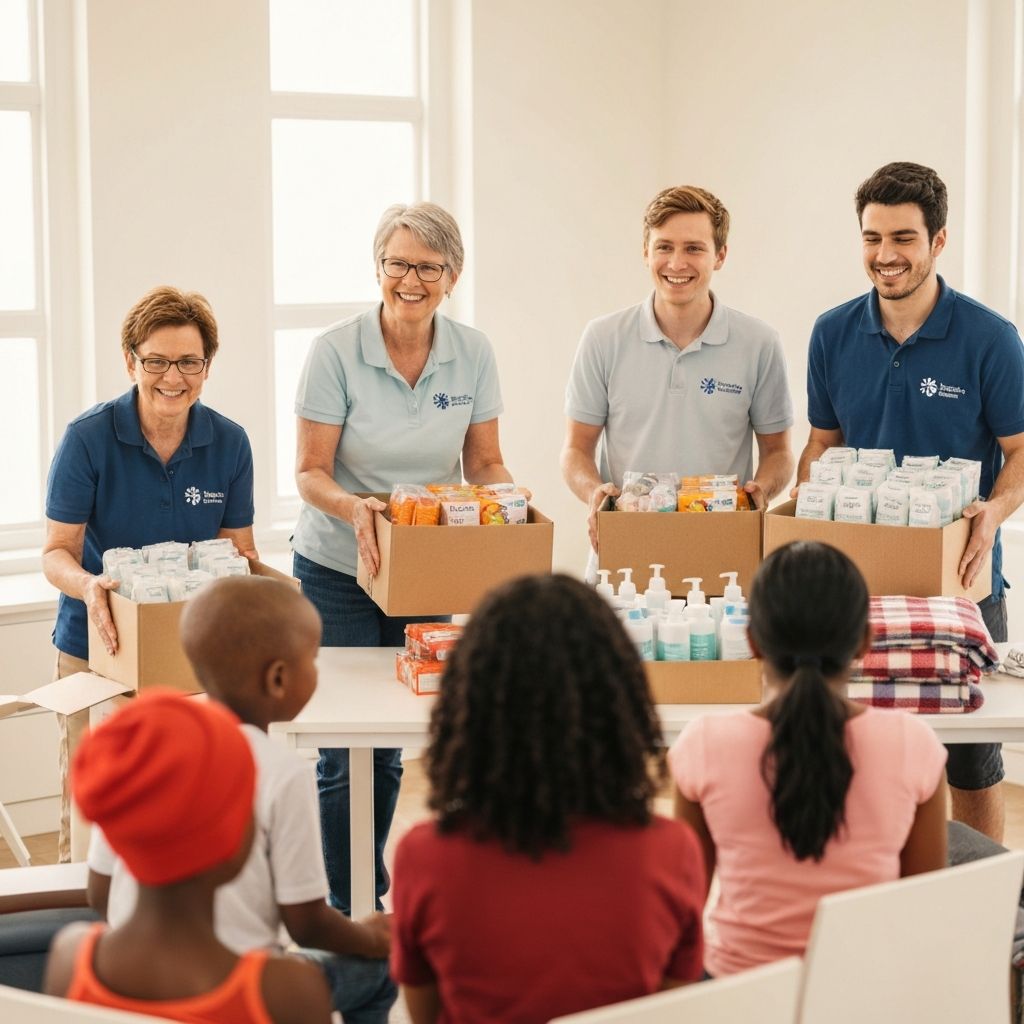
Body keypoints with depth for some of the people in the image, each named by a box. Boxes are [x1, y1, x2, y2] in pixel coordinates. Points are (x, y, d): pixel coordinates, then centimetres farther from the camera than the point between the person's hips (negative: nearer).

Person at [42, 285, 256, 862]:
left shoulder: (230, 443, -2)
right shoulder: (88, 439, -10)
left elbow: (239, 550, 5)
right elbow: (57, 552, -9)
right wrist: (89, 586, -32)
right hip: (97, 648, -2)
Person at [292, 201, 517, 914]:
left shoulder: (473, 354, 0)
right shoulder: (336, 352, -10)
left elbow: (484, 464, 5)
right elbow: (310, 472, -9)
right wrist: (351, 507, -30)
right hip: (338, 574, -3)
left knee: (389, 747, 10)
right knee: (347, 753, -3)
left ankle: (368, 900, 30)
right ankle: (350, 914, 13)